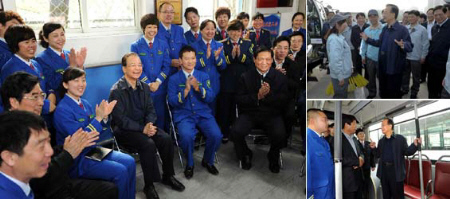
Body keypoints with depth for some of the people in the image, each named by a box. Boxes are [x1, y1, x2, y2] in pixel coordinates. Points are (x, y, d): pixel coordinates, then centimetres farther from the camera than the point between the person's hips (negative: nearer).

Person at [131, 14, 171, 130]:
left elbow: (166, 66, 3)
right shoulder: (135, 46, 1)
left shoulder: (163, 45, 7)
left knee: (161, 117, 8)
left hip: (160, 88, 2)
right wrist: (148, 84, -12)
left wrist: (158, 82, -10)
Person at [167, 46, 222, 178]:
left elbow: (210, 98, 1)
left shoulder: (204, 76, 10)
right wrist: (186, 90, -20)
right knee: (186, 136, -32)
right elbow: (172, 101, -5)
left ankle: (208, 161, 9)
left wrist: (198, 88, -17)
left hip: (203, 113, 2)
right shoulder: (174, 79, 5)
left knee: (216, 135, -23)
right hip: (183, 115, -2)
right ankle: (189, 164, 0)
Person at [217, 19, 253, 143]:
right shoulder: (222, 45, 4)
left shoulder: (248, 44, 7)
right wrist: (231, 55, -19)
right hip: (227, 83, -1)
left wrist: (240, 55, -16)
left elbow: (251, 63, -2)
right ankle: (225, 133, 21)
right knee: (225, 109, 6)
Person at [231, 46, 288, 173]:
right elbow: (239, 99, -2)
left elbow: (284, 100, -1)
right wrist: (257, 96, -17)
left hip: (272, 115, 0)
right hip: (249, 114, 1)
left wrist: (269, 94, -19)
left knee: (280, 135, -29)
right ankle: (246, 155, 9)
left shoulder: (280, 77, 5)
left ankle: (273, 157, 8)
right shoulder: (245, 77, 4)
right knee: (236, 132, -26)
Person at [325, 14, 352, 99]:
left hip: (344, 74, 9)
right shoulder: (334, 39, -23)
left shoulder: (339, 37, 9)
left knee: (343, 96, 21)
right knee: (340, 97, 4)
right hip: (340, 76, -9)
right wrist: (340, 77, -23)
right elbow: (335, 60, -27)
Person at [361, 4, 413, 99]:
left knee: (394, 93, 5)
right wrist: (367, 39, 14)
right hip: (383, 65, 7)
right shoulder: (384, 28, 9)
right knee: (383, 90, 20)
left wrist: (403, 45, -42)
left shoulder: (402, 29, -15)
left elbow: (410, 46, -20)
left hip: (394, 67, -7)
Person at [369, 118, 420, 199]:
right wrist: (373, 148, -4)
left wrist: (414, 145, -20)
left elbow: (407, 152, -3)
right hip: (384, 170, 4)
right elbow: (378, 155, 14)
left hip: (396, 171, -4)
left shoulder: (400, 138, -1)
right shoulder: (381, 141, 12)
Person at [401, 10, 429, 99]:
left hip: (416, 57, -3)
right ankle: (404, 89, 33)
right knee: (405, 74, 16)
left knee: (416, 76, 11)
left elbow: (425, 44, -7)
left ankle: (414, 93, 25)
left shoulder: (422, 29, -11)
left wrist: (423, 56, -6)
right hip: (405, 56, 3)